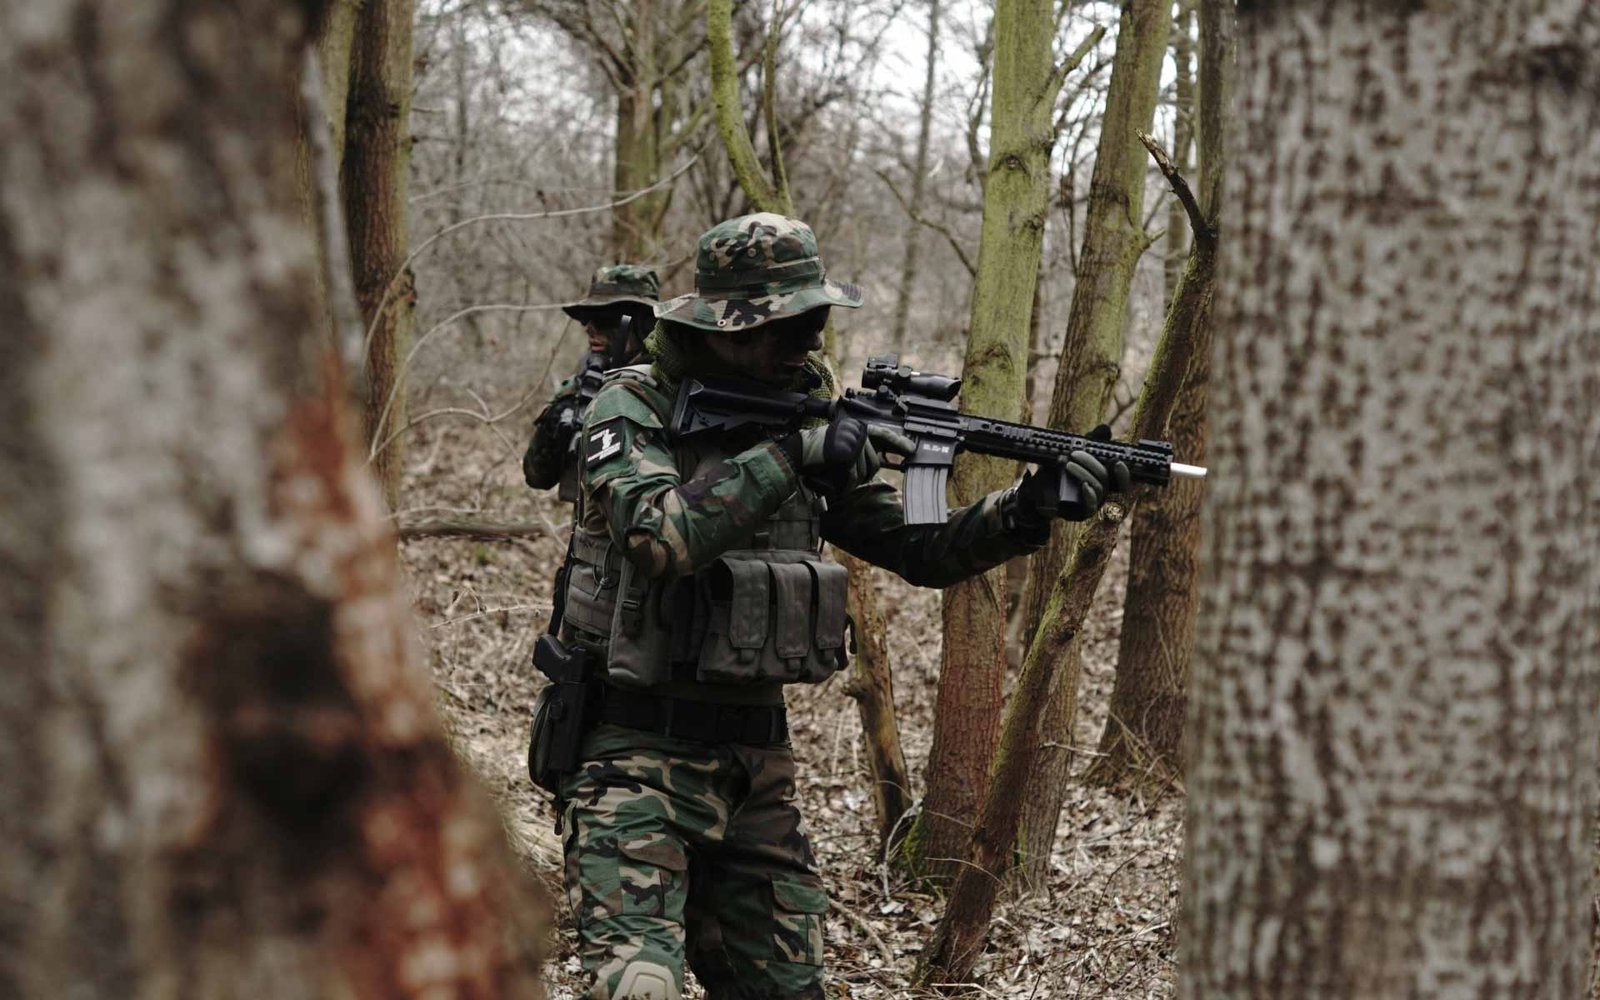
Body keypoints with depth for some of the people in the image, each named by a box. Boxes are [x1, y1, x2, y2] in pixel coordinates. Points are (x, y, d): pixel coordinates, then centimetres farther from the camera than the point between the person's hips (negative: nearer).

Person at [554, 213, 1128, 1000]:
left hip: (757, 760, 6)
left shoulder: (803, 420, 8)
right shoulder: (633, 408, -8)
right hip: (639, 753, -6)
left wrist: (1033, 506, -6)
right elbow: (658, 538, -27)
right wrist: (791, 456, -27)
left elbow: (919, 549, 9)